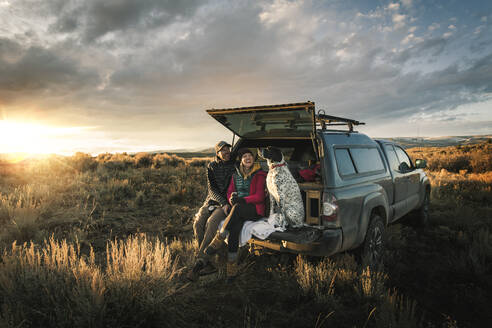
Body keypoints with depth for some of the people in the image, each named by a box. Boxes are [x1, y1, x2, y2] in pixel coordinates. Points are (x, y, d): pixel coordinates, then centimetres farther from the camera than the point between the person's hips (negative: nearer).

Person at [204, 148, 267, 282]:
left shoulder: (259, 175, 2)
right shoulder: (235, 175, 18)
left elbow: (259, 197, -6)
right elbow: (229, 192, 18)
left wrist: (241, 200, -17)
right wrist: (232, 199, -6)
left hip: (255, 209, -3)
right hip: (239, 211, 3)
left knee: (237, 208, -38)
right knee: (235, 228, -31)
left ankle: (218, 241, -32)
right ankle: (232, 269, -33)